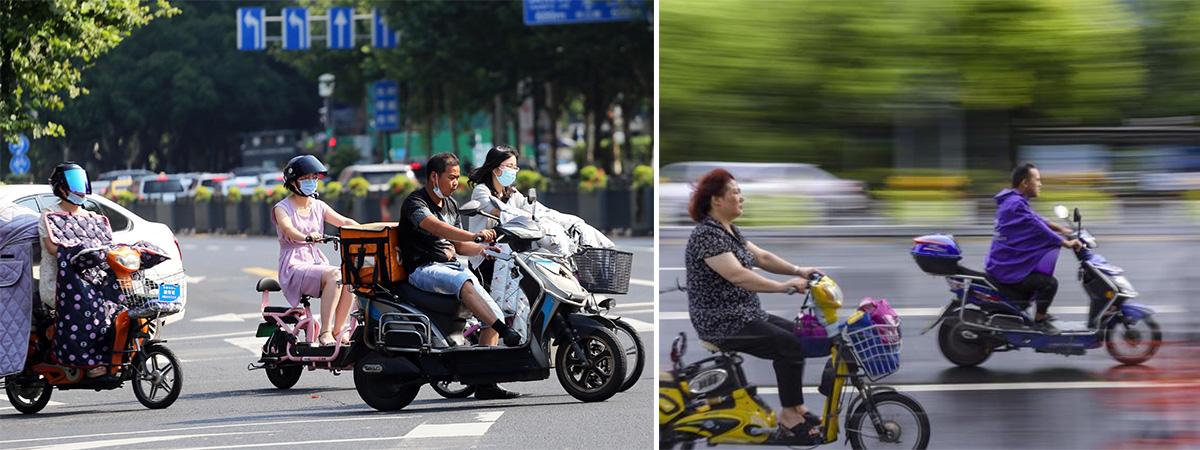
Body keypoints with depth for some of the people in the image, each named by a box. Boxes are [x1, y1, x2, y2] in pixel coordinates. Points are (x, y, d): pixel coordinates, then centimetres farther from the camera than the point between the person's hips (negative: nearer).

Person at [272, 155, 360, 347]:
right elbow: (289, 230, -23)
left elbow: (344, 221, 4)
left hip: (316, 262, 6)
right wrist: (307, 237, -44)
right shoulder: (282, 208, -2)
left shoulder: (318, 207, 15)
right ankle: (325, 332, -30)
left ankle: (338, 330, -13)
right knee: (334, 275, -32)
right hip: (294, 268, -6)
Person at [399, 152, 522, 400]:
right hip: (423, 270, -8)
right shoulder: (415, 202, -8)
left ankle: (484, 382, -8)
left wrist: (483, 248, 0)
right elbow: (436, 227, -28)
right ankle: (508, 333, -48)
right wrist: (474, 235, -41)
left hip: (451, 264, 8)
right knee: (463, 282, -38)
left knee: (493, 312, -8)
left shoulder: (451, 204, 18)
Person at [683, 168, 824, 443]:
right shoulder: (707, 235, -20)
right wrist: (782, 287, -33)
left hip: (744, 314, 10)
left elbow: (761, 257, 12)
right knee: (790, 344, -18)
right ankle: (788, 415, -9)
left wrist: (798, 271, -2)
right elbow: (737, 275, -29)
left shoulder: (729, 231, 13)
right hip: (721, 324, -10)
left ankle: (796, 407, 6)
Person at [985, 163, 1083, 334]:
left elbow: (1037, 220, 21)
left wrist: (1060, 229, 15)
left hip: (1002, 263, 11)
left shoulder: (1013, 201, 14)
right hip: (1006, 268, -11)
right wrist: (1067, 243, -21)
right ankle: (1039, 321, -4)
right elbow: (1038, 228, -24)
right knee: (1049, 283, -19)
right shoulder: (1016, 205, -20)